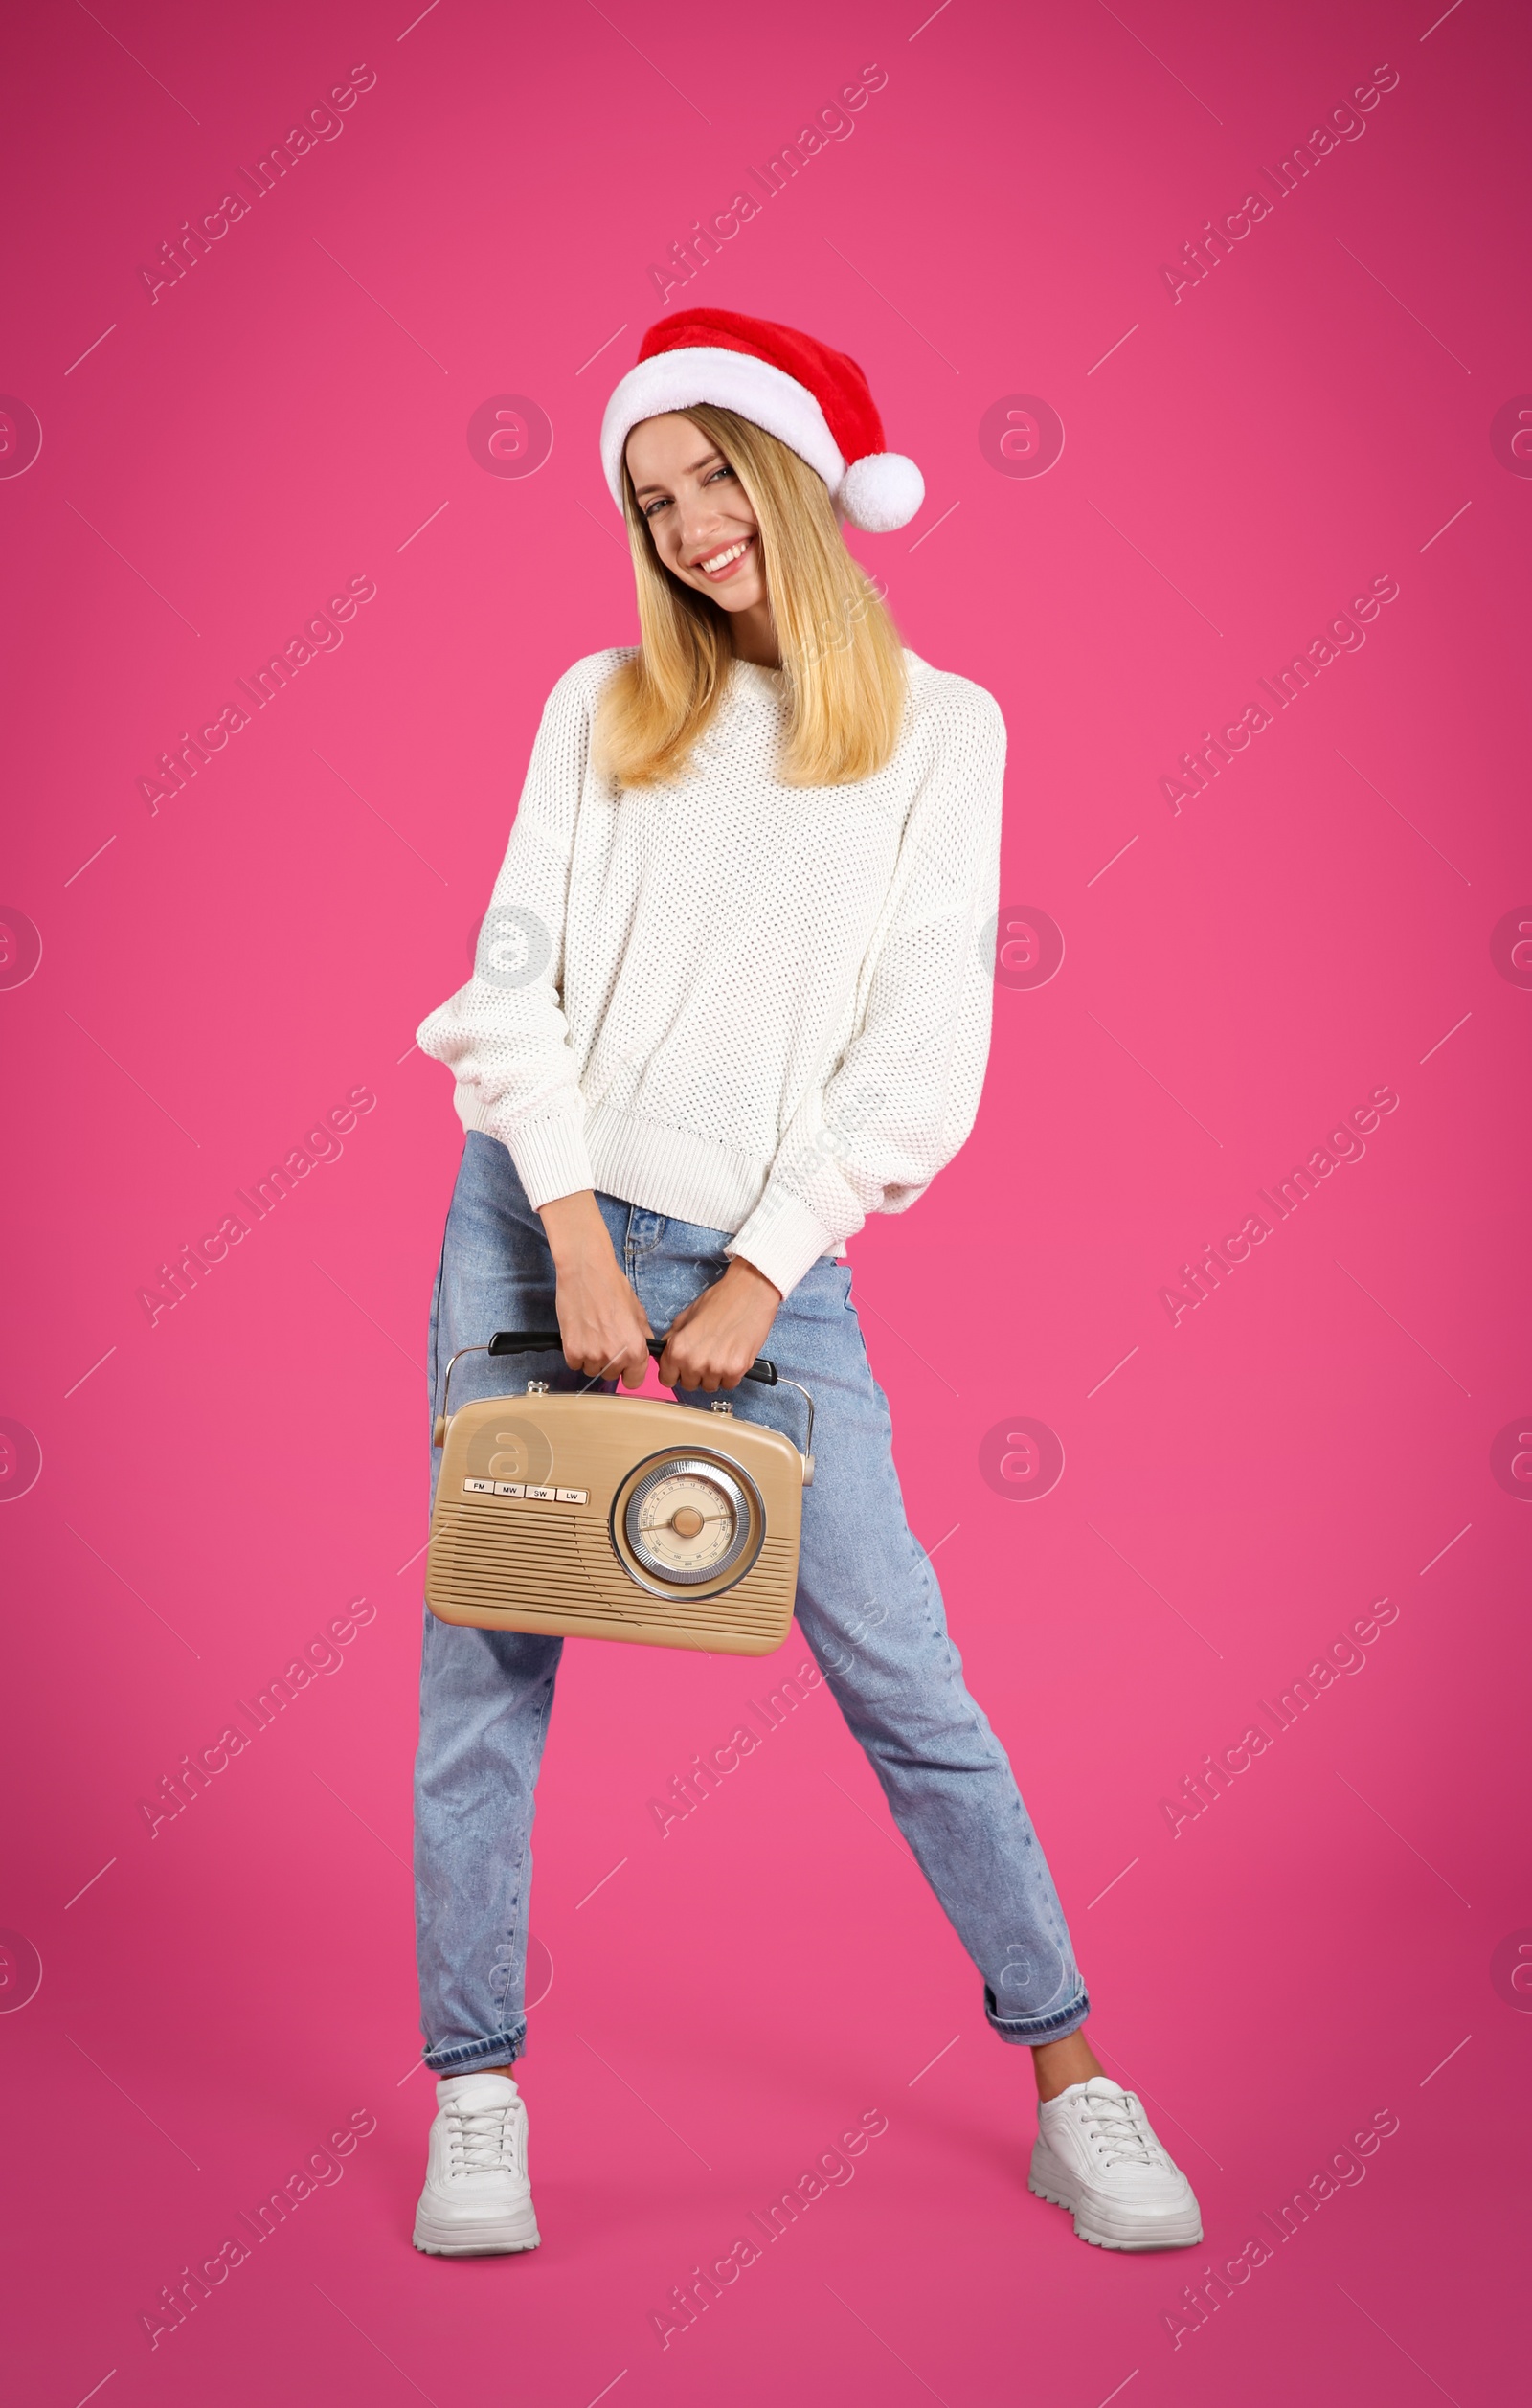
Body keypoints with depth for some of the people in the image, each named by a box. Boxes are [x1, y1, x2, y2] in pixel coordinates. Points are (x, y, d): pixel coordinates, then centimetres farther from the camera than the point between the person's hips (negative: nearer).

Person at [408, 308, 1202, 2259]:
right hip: (535, 1214, 2)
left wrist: (757, 1277, -9)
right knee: (483, 1670, 2)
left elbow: (921, 1043, -2)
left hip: (760, 1251, -2)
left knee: (905, 1679, -2)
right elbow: (513, 974, 2)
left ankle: (1072, 2086, 13)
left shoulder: (940, 727, 5)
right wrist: (581, 1237, -10)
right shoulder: (600, 704, 10)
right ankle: (477, 2098, 17)